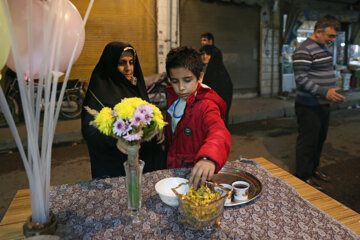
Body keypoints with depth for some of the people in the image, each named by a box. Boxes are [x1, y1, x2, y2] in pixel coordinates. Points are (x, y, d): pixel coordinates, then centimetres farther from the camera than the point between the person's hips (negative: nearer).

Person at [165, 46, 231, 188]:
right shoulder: (172, 96, 5)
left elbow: (218, 132, -37)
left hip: (194, 172, -5)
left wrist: (209, 158, -55)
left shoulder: (206, 105, -16)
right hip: (172, 167, 5)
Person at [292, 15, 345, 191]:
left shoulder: (324, 48, 14)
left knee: (320, 139, 18)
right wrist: (325, 92, -30)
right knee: (307, 141, 0)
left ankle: (313, 168, 35)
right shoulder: (304, 51, -17)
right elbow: (301, 78, -24)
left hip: (323, 104, 9)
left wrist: (333, 93, 18)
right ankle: (304, 176, 14)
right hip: (309, 107, -9)